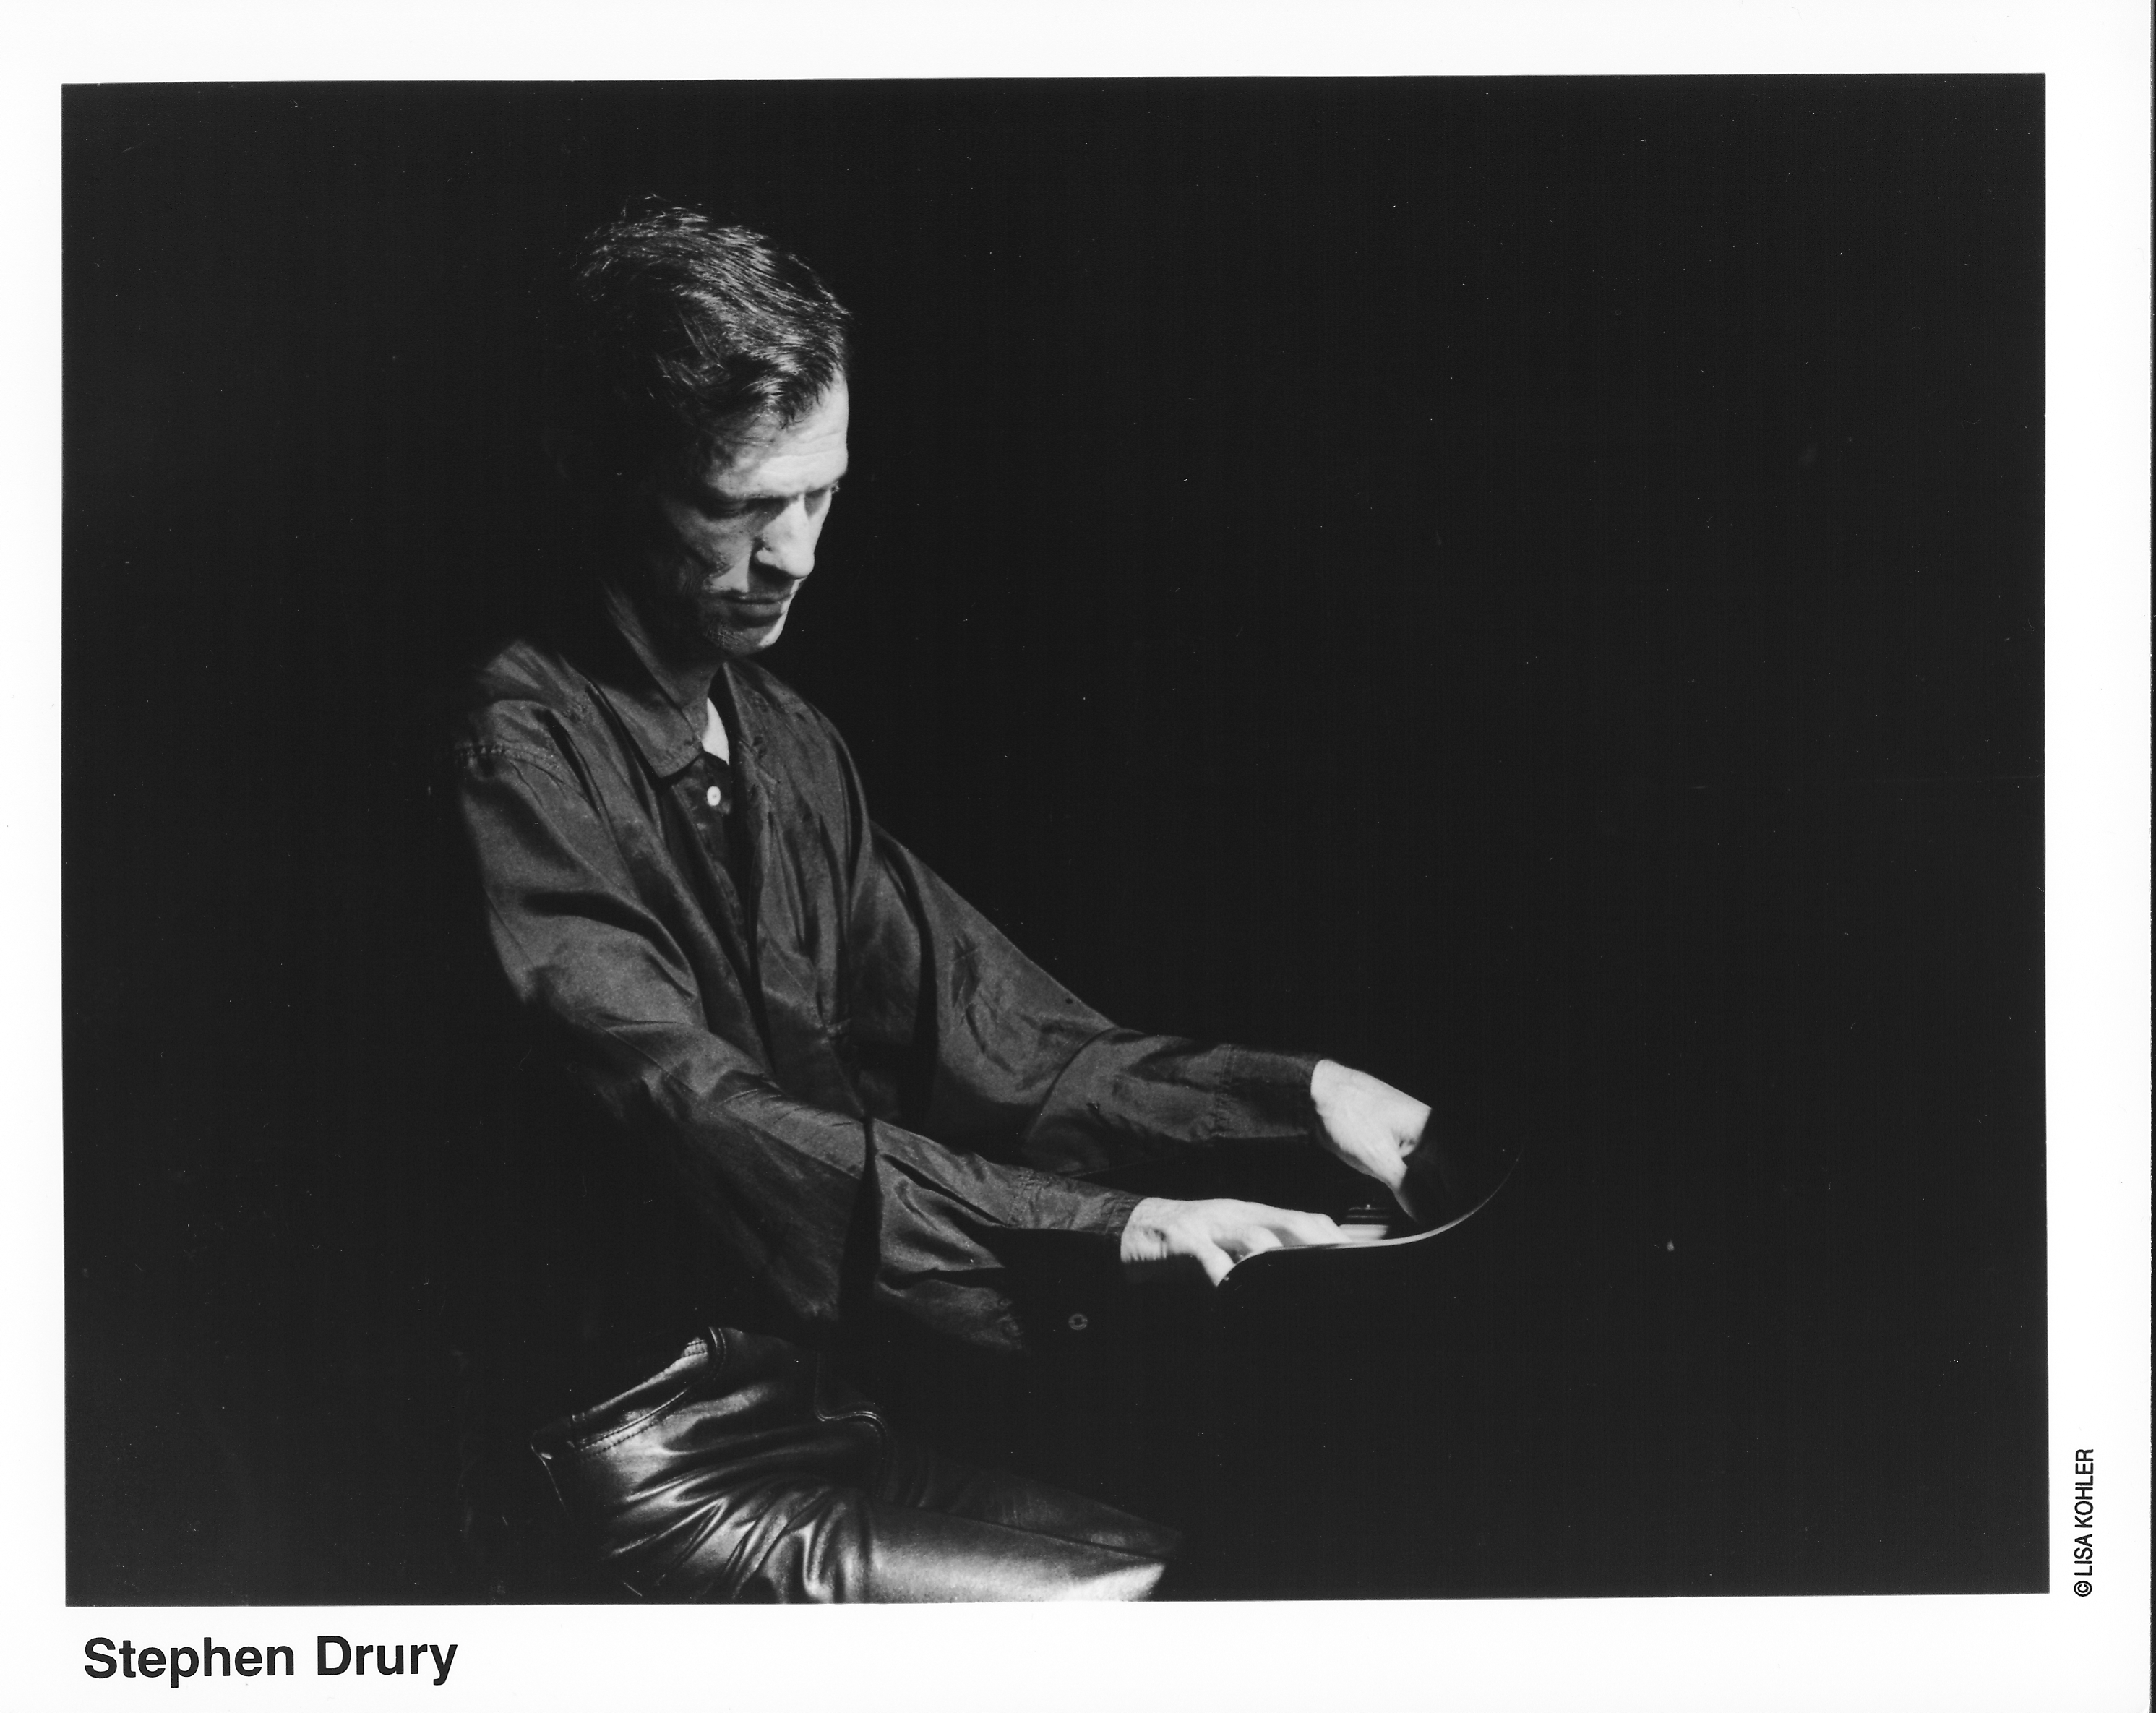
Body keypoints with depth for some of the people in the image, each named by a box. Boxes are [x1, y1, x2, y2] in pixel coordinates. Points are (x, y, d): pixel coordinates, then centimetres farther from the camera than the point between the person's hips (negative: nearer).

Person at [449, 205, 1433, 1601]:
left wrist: (1297, 1091, -6)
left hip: (812, 1390, 7)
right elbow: (689, 1119, -25)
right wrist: (1106, 1228, -32)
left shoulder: (789, 744, 12)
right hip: (650, 1449, -7)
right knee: (1149, 1591, -19)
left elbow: (995, 1046, 8)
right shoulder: (524, 745, -14)